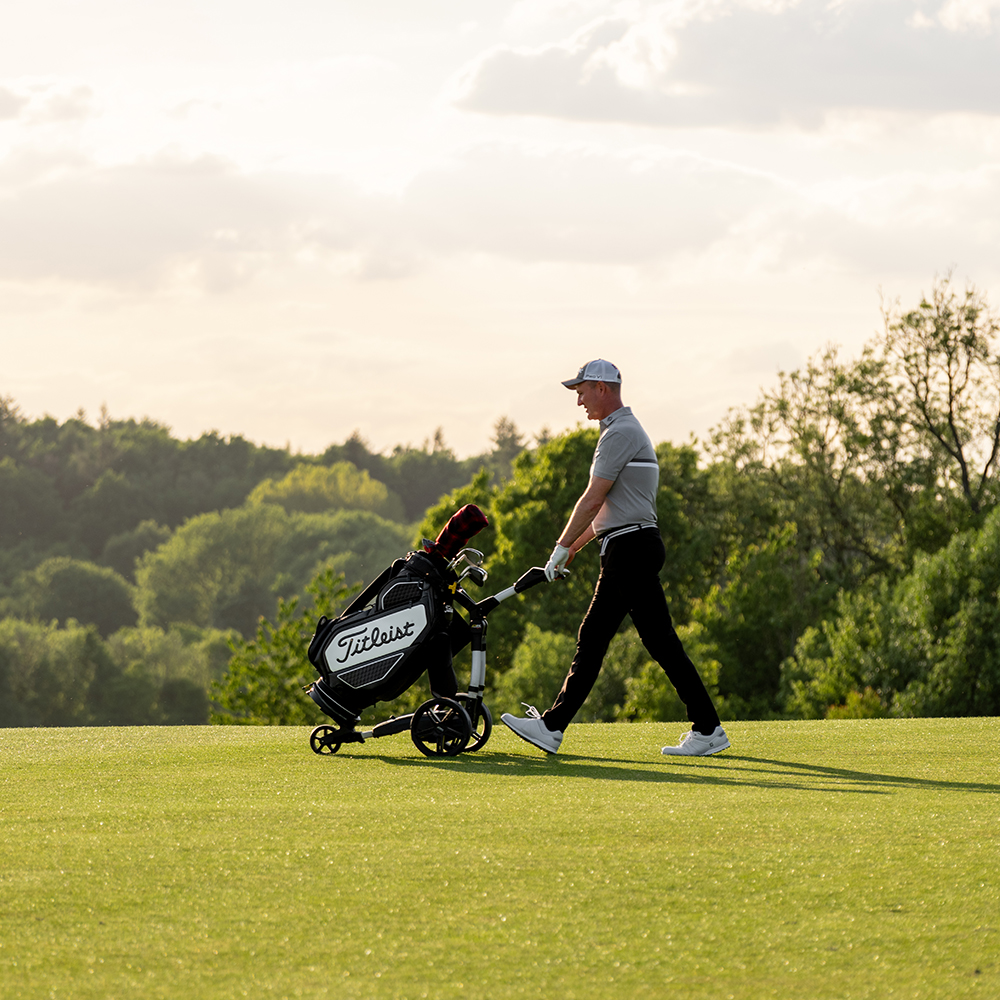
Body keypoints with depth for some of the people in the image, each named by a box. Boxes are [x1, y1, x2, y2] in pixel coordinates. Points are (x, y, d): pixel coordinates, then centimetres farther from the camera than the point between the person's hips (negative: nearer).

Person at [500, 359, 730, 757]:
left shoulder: (620, 433, -13)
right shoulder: (624, 430, 20)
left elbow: (592, 500, -15)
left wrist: (561, 548, -10)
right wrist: (575, 545, 23)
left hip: (631, 548, -11)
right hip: (624, 551, 11)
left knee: (660, 641, -9)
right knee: (591, 638, 8)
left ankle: (708, 728, -7)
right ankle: (552, 727, 7)